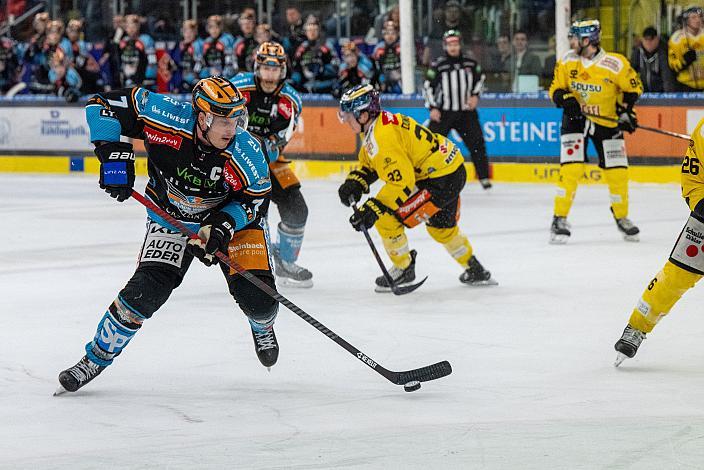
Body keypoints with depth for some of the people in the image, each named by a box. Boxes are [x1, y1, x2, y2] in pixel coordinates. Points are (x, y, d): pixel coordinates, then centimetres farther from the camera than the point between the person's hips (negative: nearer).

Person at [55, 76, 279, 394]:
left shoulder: (246, 151, -29)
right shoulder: (168, 118, -30)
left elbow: (255, 199, -14)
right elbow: (102, 106, -21)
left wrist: (223, 226, -30)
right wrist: (112, 152, -30)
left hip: (233, 216, 0)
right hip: (170, 217, 0)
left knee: (256, 297, -11)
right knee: (146, 290, -15)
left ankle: (263, 327, 29)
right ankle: (96, 357, 5)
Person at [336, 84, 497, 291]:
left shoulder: (382, 137, -25)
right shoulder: (377, 125, 7)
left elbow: (401, 181, -29)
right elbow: (369, 164, 19)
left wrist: (374, 208, -30)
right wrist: (355, 182, 0)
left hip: (441, 181, -11)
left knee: (386, 218, -7)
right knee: (441, 227, 32)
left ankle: (403, 269, 11)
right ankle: (475, 270, 46)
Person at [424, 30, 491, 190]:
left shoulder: (470, 63, 3)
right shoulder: (438, 65, -6)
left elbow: (479, 78, 18)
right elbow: (428, 86, -3)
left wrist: (475, 95, 3)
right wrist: (433, 108, -9)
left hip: (466, 111, 3)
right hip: (443, 112, -3)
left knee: (476, 143, 0)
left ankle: (483, 176, 11)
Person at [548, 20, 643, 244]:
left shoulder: (616, 64, -18)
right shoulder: (567, 61, -9)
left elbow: (633, 87, -5)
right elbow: (556, 88, 0)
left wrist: (626, 111, -16)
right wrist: (565, 99, -20)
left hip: (607, 121, -1)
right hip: (575, 119, 1)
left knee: (617, 172, 0)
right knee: (571, 168, -13)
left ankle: (621, 216, 23)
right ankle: (560, 219, -5)